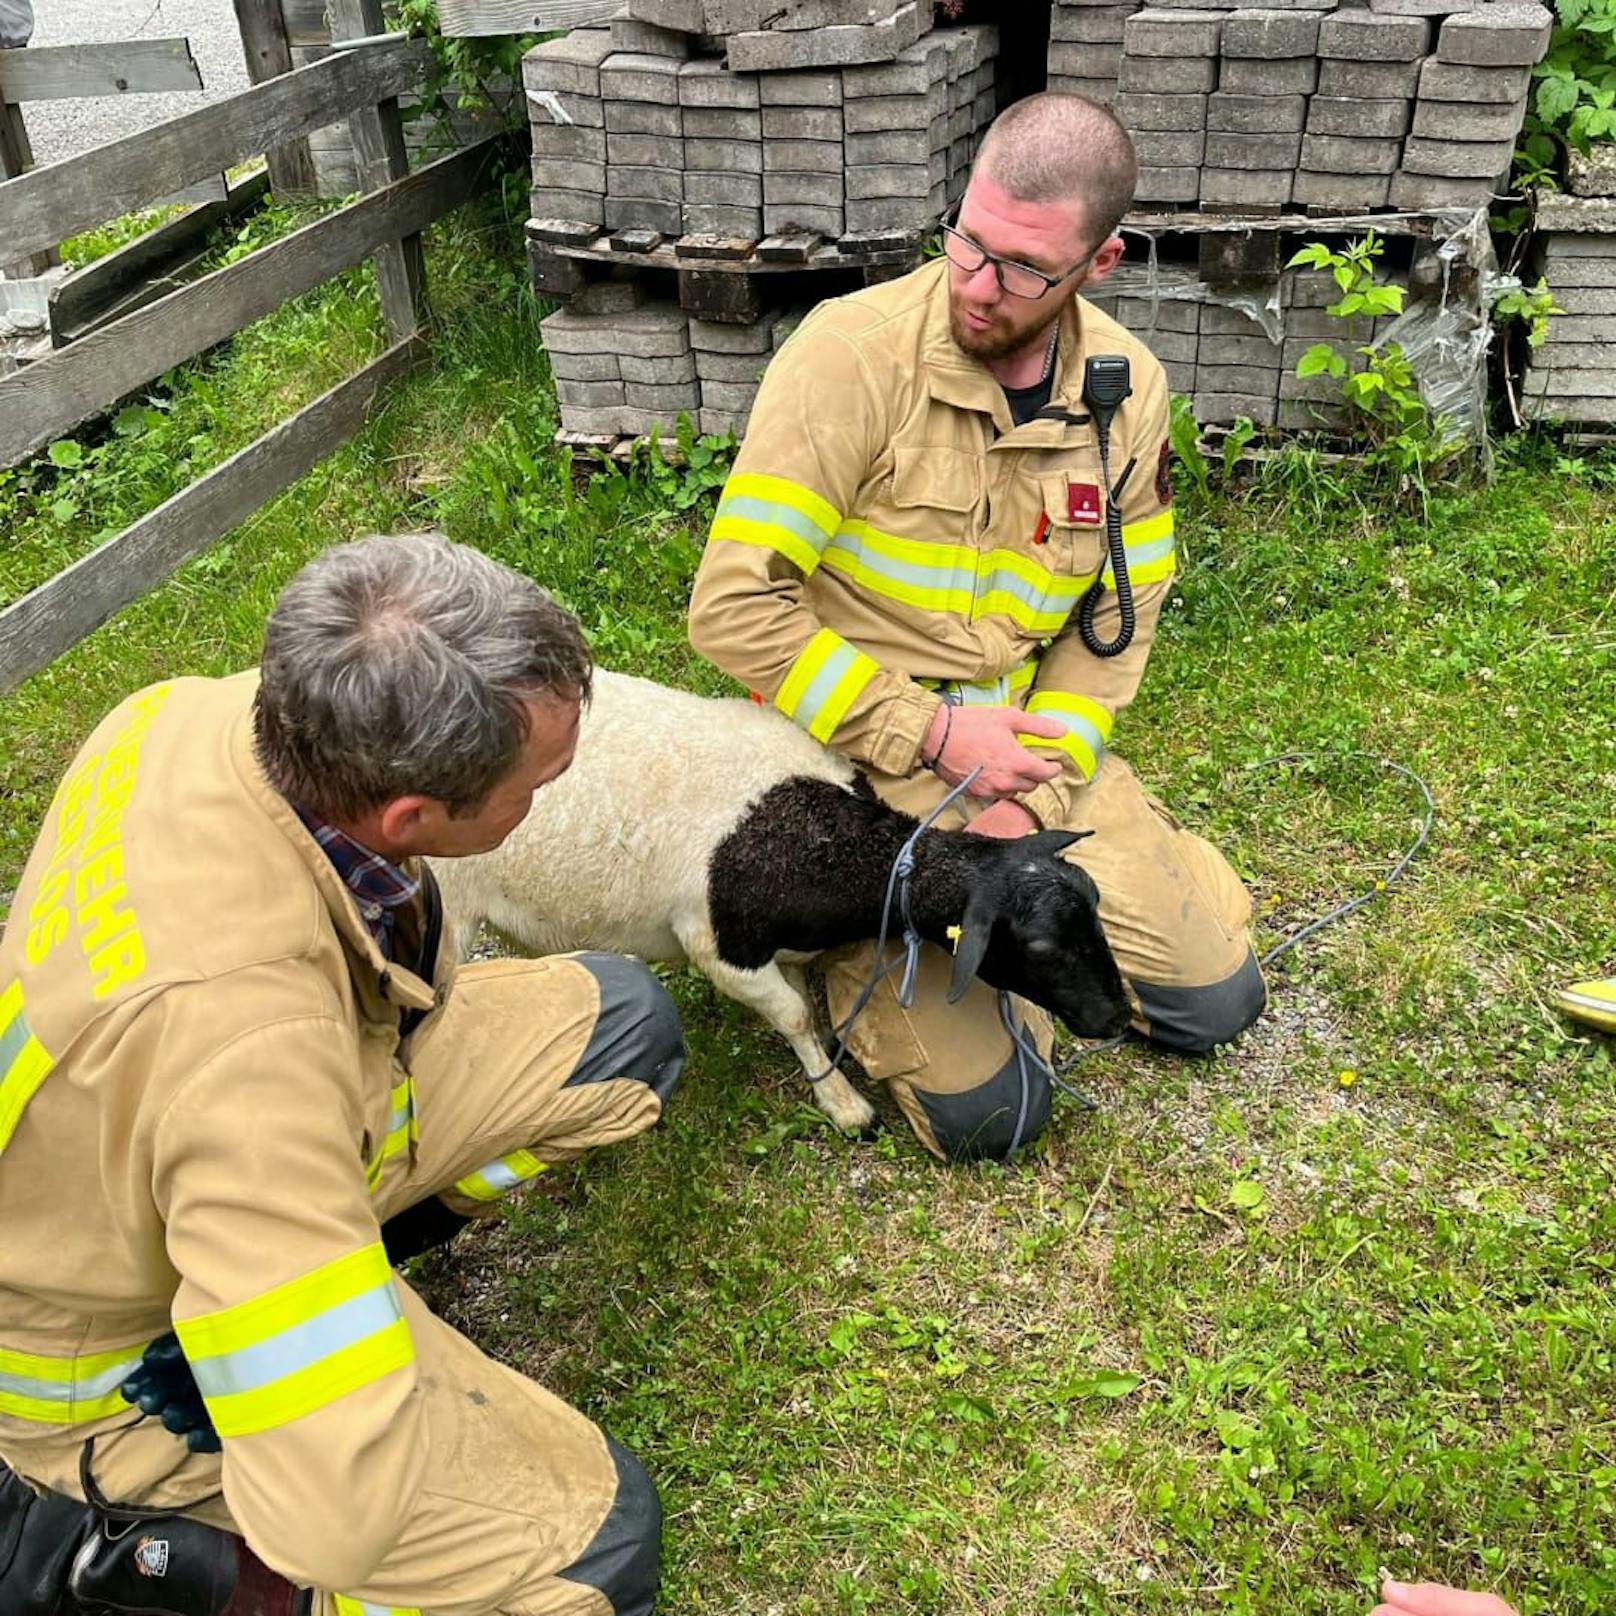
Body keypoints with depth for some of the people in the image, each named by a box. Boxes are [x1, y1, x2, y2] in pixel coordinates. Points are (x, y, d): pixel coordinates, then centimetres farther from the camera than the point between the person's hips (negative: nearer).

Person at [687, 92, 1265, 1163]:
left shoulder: (1131, 390, -4)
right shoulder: (854, 353, -20)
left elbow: (1118, 620, 2)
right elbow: (736, 605, -21)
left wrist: (1036, 792, -11)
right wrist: (929, 733, -20)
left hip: (1029, 741, 5)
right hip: (858, 754, -4)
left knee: (1214, 999, 6)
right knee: (987, 1109, -10)